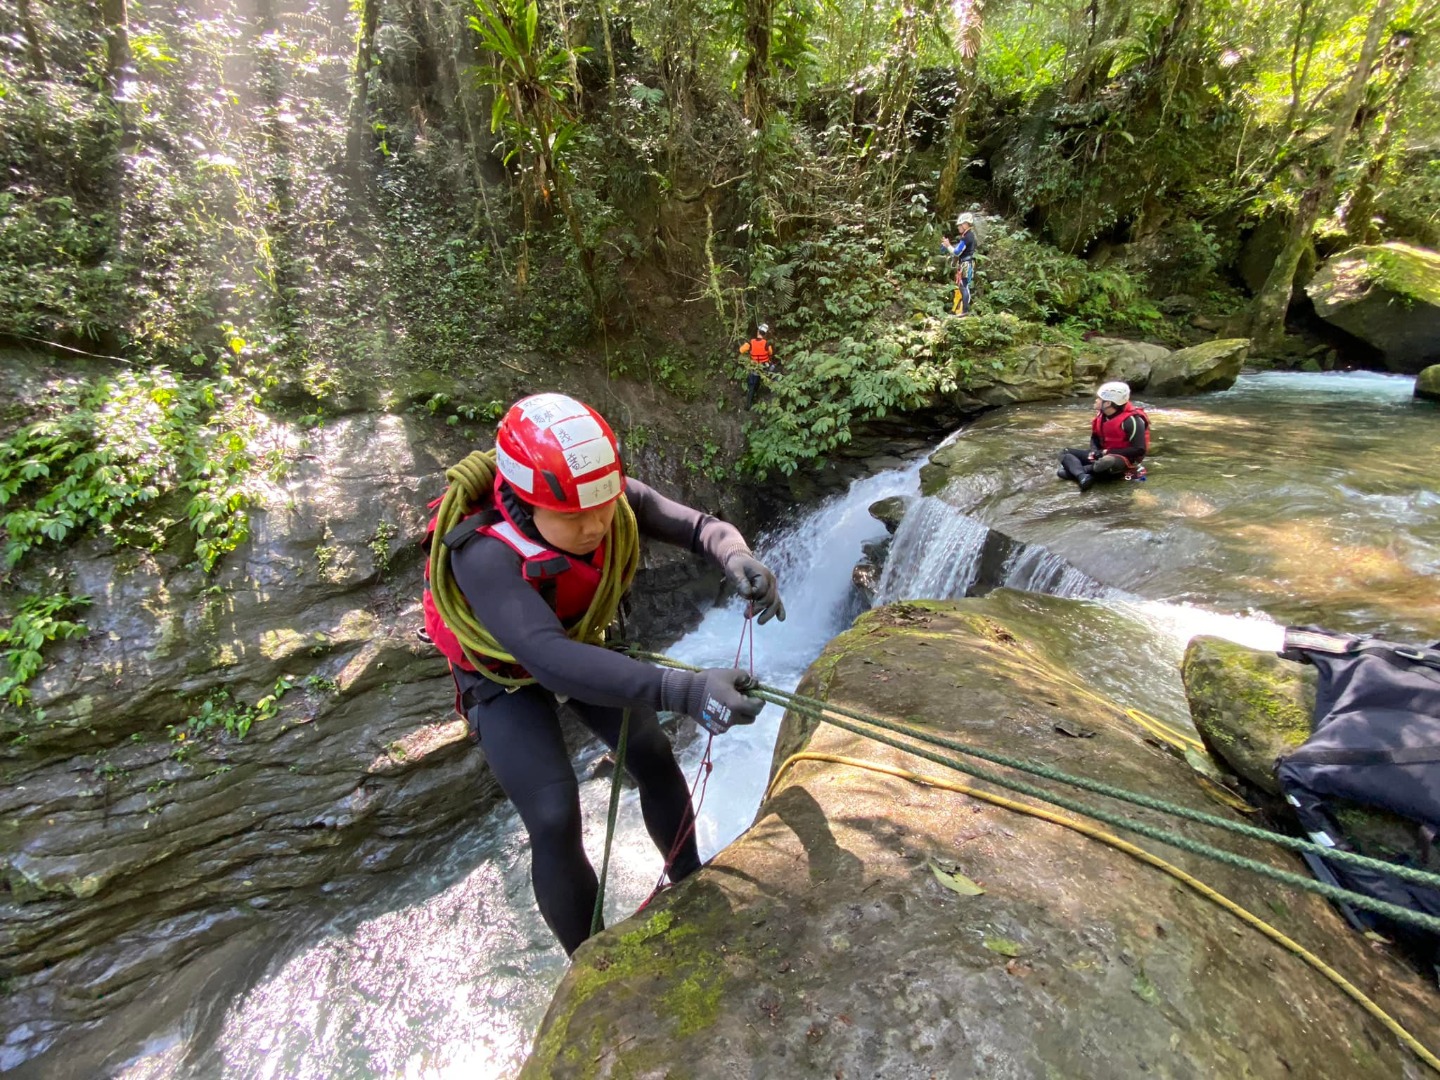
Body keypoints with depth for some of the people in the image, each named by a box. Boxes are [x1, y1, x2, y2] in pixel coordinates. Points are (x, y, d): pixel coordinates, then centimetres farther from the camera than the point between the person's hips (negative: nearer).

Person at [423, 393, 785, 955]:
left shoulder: (608, 496, -27)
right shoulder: (483, 553, -42)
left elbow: (696, 524, -24)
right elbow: (551, 660, -54)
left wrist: (736, 556, -48)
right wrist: (680, 690, -65)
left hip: (581, 644, 5)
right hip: (505, 678, -4)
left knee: (654, 756, 0)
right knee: (556, 822, -14)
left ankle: (688, 880, 28)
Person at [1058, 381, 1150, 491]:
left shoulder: (1131, 419, -20)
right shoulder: (1101, 415, 2)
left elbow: (1139, 450, -20)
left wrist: (1108, 452, -21)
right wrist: (1094, 451, -6)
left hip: (1125, 459, -8)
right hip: (1103, 455, 8)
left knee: (1106, 463, -45)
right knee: (1064, 453, -4)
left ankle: (1072, 471, -24)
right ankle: (1083, 477, -31)